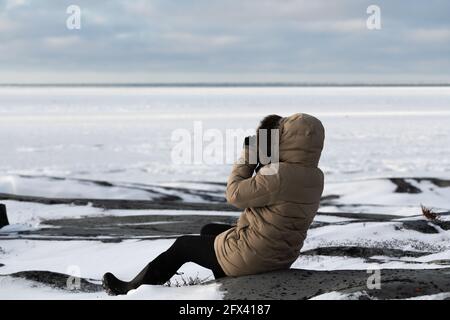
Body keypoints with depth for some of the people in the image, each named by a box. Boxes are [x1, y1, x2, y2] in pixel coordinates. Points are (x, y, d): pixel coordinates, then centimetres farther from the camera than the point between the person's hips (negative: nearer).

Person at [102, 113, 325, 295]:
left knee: (183, 245, 13)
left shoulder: (280, 175, -29)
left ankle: (131, 289, 28)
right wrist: (262, 162, 1)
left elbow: (235, 195, -19)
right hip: (279, 255, 9)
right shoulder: (313, 175, 0)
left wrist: (246, 159, -7)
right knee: (208, 231, 29)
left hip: (253, 257, -8)